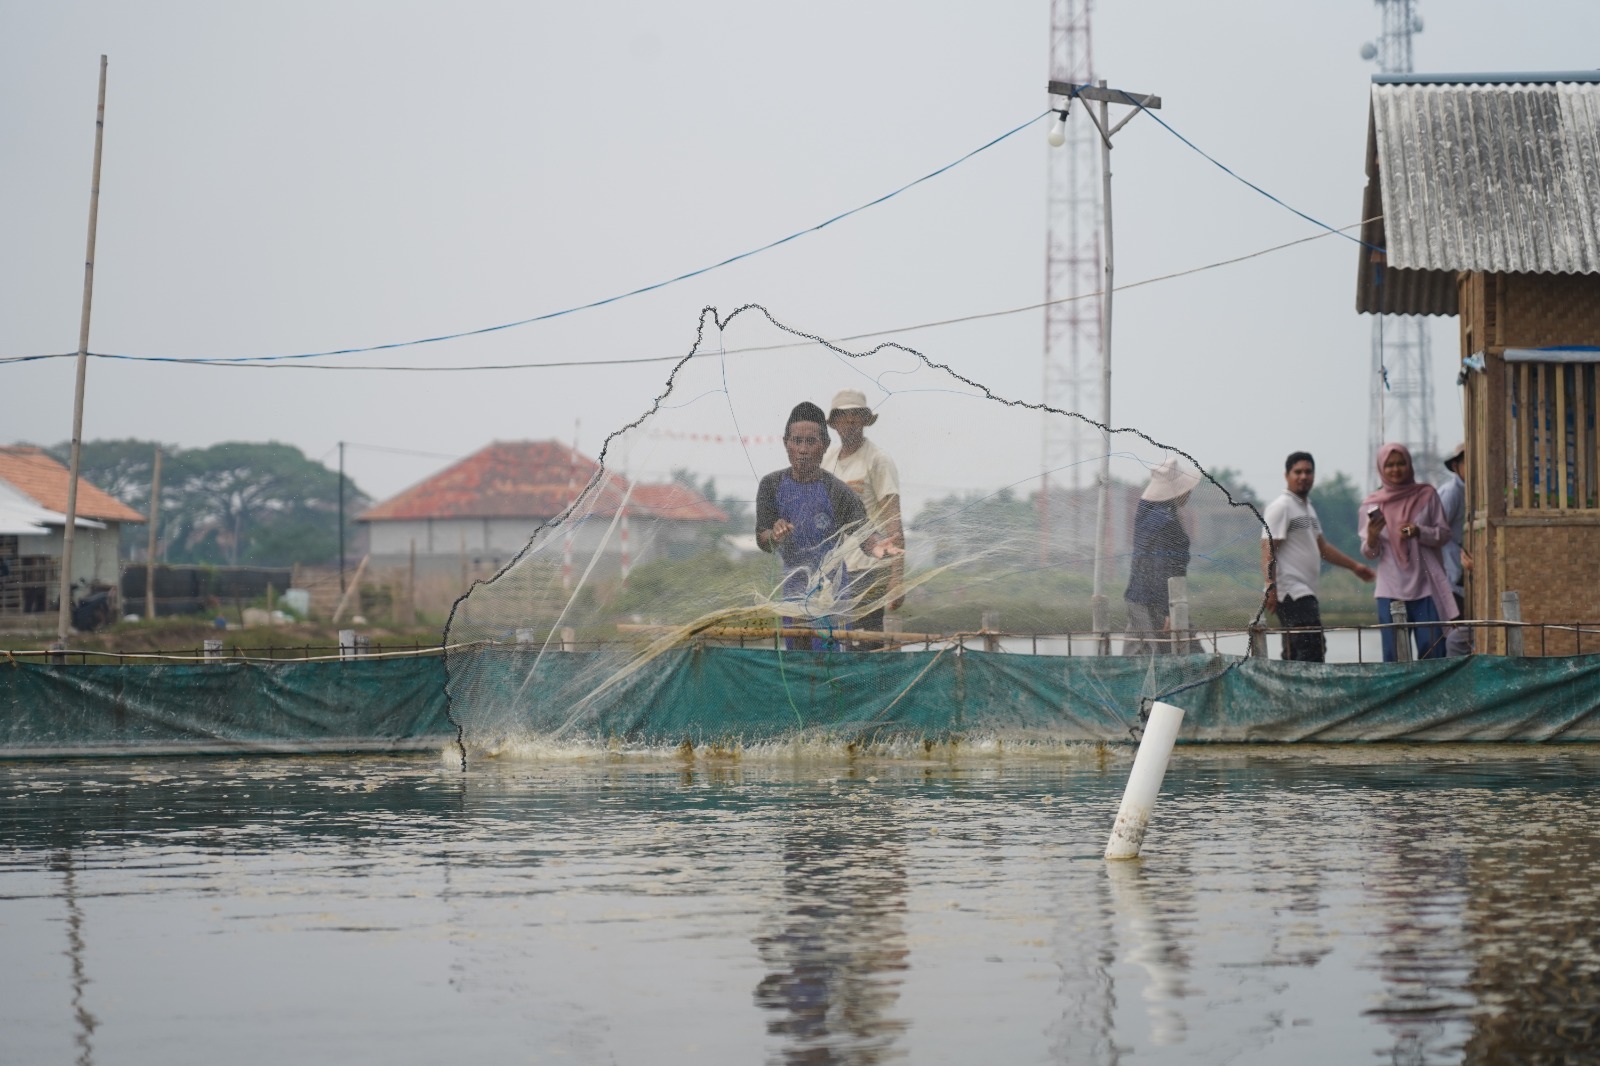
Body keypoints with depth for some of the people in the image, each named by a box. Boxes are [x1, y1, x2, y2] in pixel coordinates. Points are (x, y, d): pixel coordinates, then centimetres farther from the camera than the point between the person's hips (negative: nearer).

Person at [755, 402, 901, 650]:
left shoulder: (837, 491, -11)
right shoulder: (772, 485, -2)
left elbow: (861, 532, -18)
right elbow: (762, 541, -1)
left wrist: (876, 546, -42)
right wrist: (774, 536, -26)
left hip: (829, 592, -4)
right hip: (792, 590, 4)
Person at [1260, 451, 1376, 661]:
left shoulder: (1307, 508, 21)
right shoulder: (1281, 507, -8)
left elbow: (1322, 546, 32)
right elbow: (1268, 550, -16)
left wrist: (1354, 566, 33)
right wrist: (1270, 587, -27)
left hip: (1305, 593, 10)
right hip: (1292, 592, -10)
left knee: (1294, 657, 8)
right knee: (1312, 652, -18)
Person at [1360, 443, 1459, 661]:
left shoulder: (1426, 495, 5)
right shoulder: (1372, 505, 6)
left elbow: (1444, 533, 5)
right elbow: (1369, 553, 7)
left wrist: (1419, 532, -14)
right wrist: (1372, 538, -16)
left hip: (1426, 587, -1)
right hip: (1391, 590, 1)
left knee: (1432, 651, -3)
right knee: (1394, 655, -1)